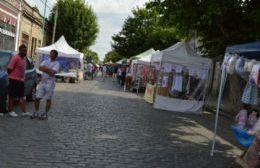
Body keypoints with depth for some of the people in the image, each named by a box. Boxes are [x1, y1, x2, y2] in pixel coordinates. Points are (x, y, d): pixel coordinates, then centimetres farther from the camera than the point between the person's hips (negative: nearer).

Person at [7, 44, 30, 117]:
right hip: (14, 80, -8)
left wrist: (23, 78, 10)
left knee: (21, 97, 8)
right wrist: (12, 76, -4)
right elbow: (9, 68, -16)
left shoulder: (24, 58, 11)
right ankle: (10, 111, 9)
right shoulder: (15, 58, -14)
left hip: (21, 80, 8)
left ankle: (24, 112, 11)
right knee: (12, 96, 1)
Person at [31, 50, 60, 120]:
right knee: (37, 98, 3)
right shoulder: (46, 61, 13)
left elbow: (52, 73, -17)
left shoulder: (56, 64, -4)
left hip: (50, 83, -5)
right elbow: (40, 68, -3)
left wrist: (45, 68, -6)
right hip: (42, 82, 5)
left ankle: (45, 114, 13)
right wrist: (48, 69, -13)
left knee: (48, 99, 3)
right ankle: (36, 112, 18)